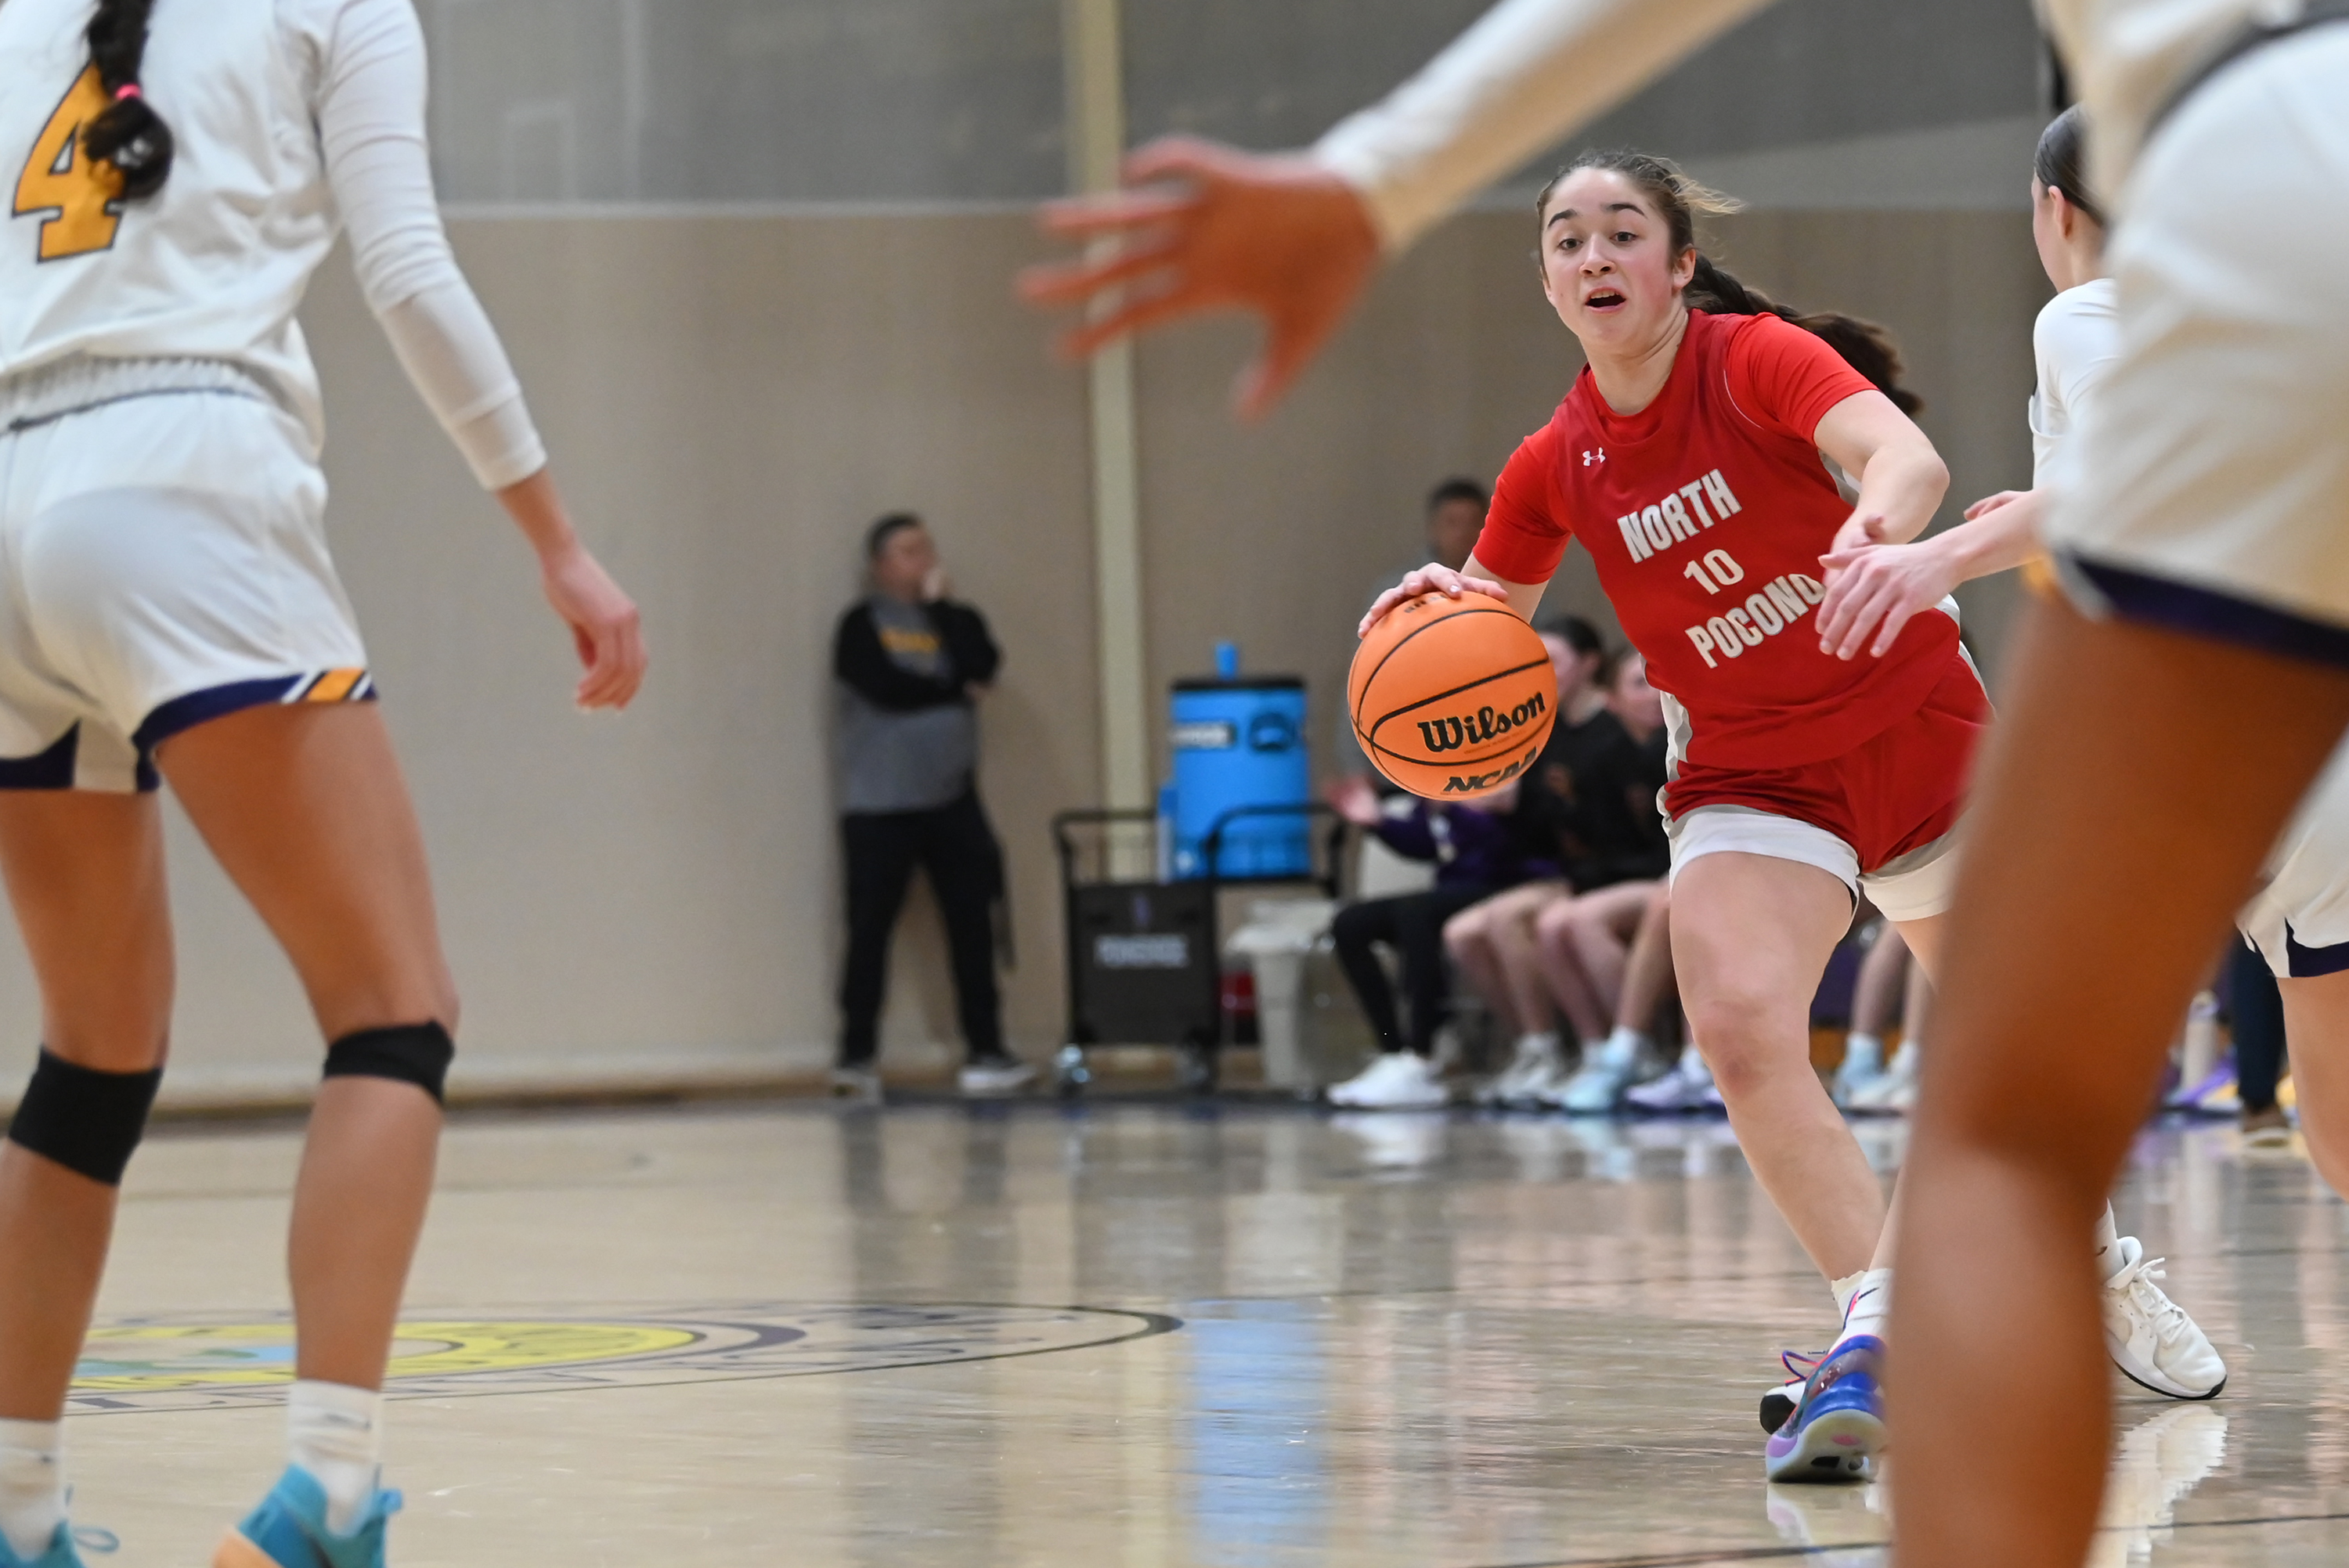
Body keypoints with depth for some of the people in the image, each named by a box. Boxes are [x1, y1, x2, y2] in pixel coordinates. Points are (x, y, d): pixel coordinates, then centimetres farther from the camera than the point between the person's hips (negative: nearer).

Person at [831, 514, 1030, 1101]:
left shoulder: (955, 619, 15)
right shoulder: (862, 625, 2)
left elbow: (982, 667, -4)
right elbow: (888, 687, -14)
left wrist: (939, 603, -2)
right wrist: (956, 690, -2)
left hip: (952, 800, 4)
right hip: (879, 806, -4)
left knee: (973, 925, -2)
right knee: (870, 929, -5)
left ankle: (985, 1052, 0)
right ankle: (857, 1056, 0)